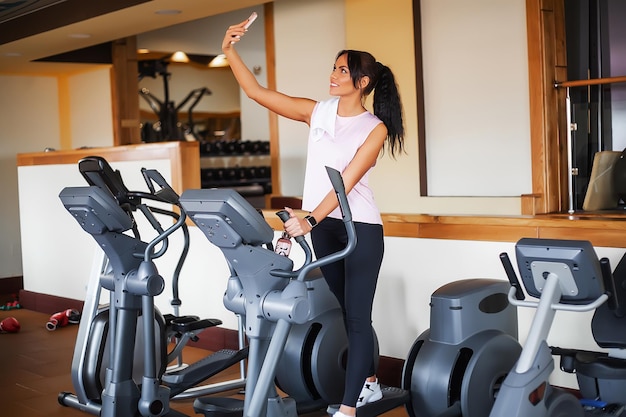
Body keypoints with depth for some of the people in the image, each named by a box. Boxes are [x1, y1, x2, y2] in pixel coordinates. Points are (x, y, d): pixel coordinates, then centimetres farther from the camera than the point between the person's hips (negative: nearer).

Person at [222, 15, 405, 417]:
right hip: (324, 226, 6)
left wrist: (310, 219, -30)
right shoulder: (319, 112, 5)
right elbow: (258, 92, 5)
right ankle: (369, 383, 32)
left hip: (360, 228, -6)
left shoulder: (374, 129, -9)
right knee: (344, 311, 16)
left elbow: (346, 182, -20)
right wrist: (230, 52, -4)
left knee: (357, 315, -3)